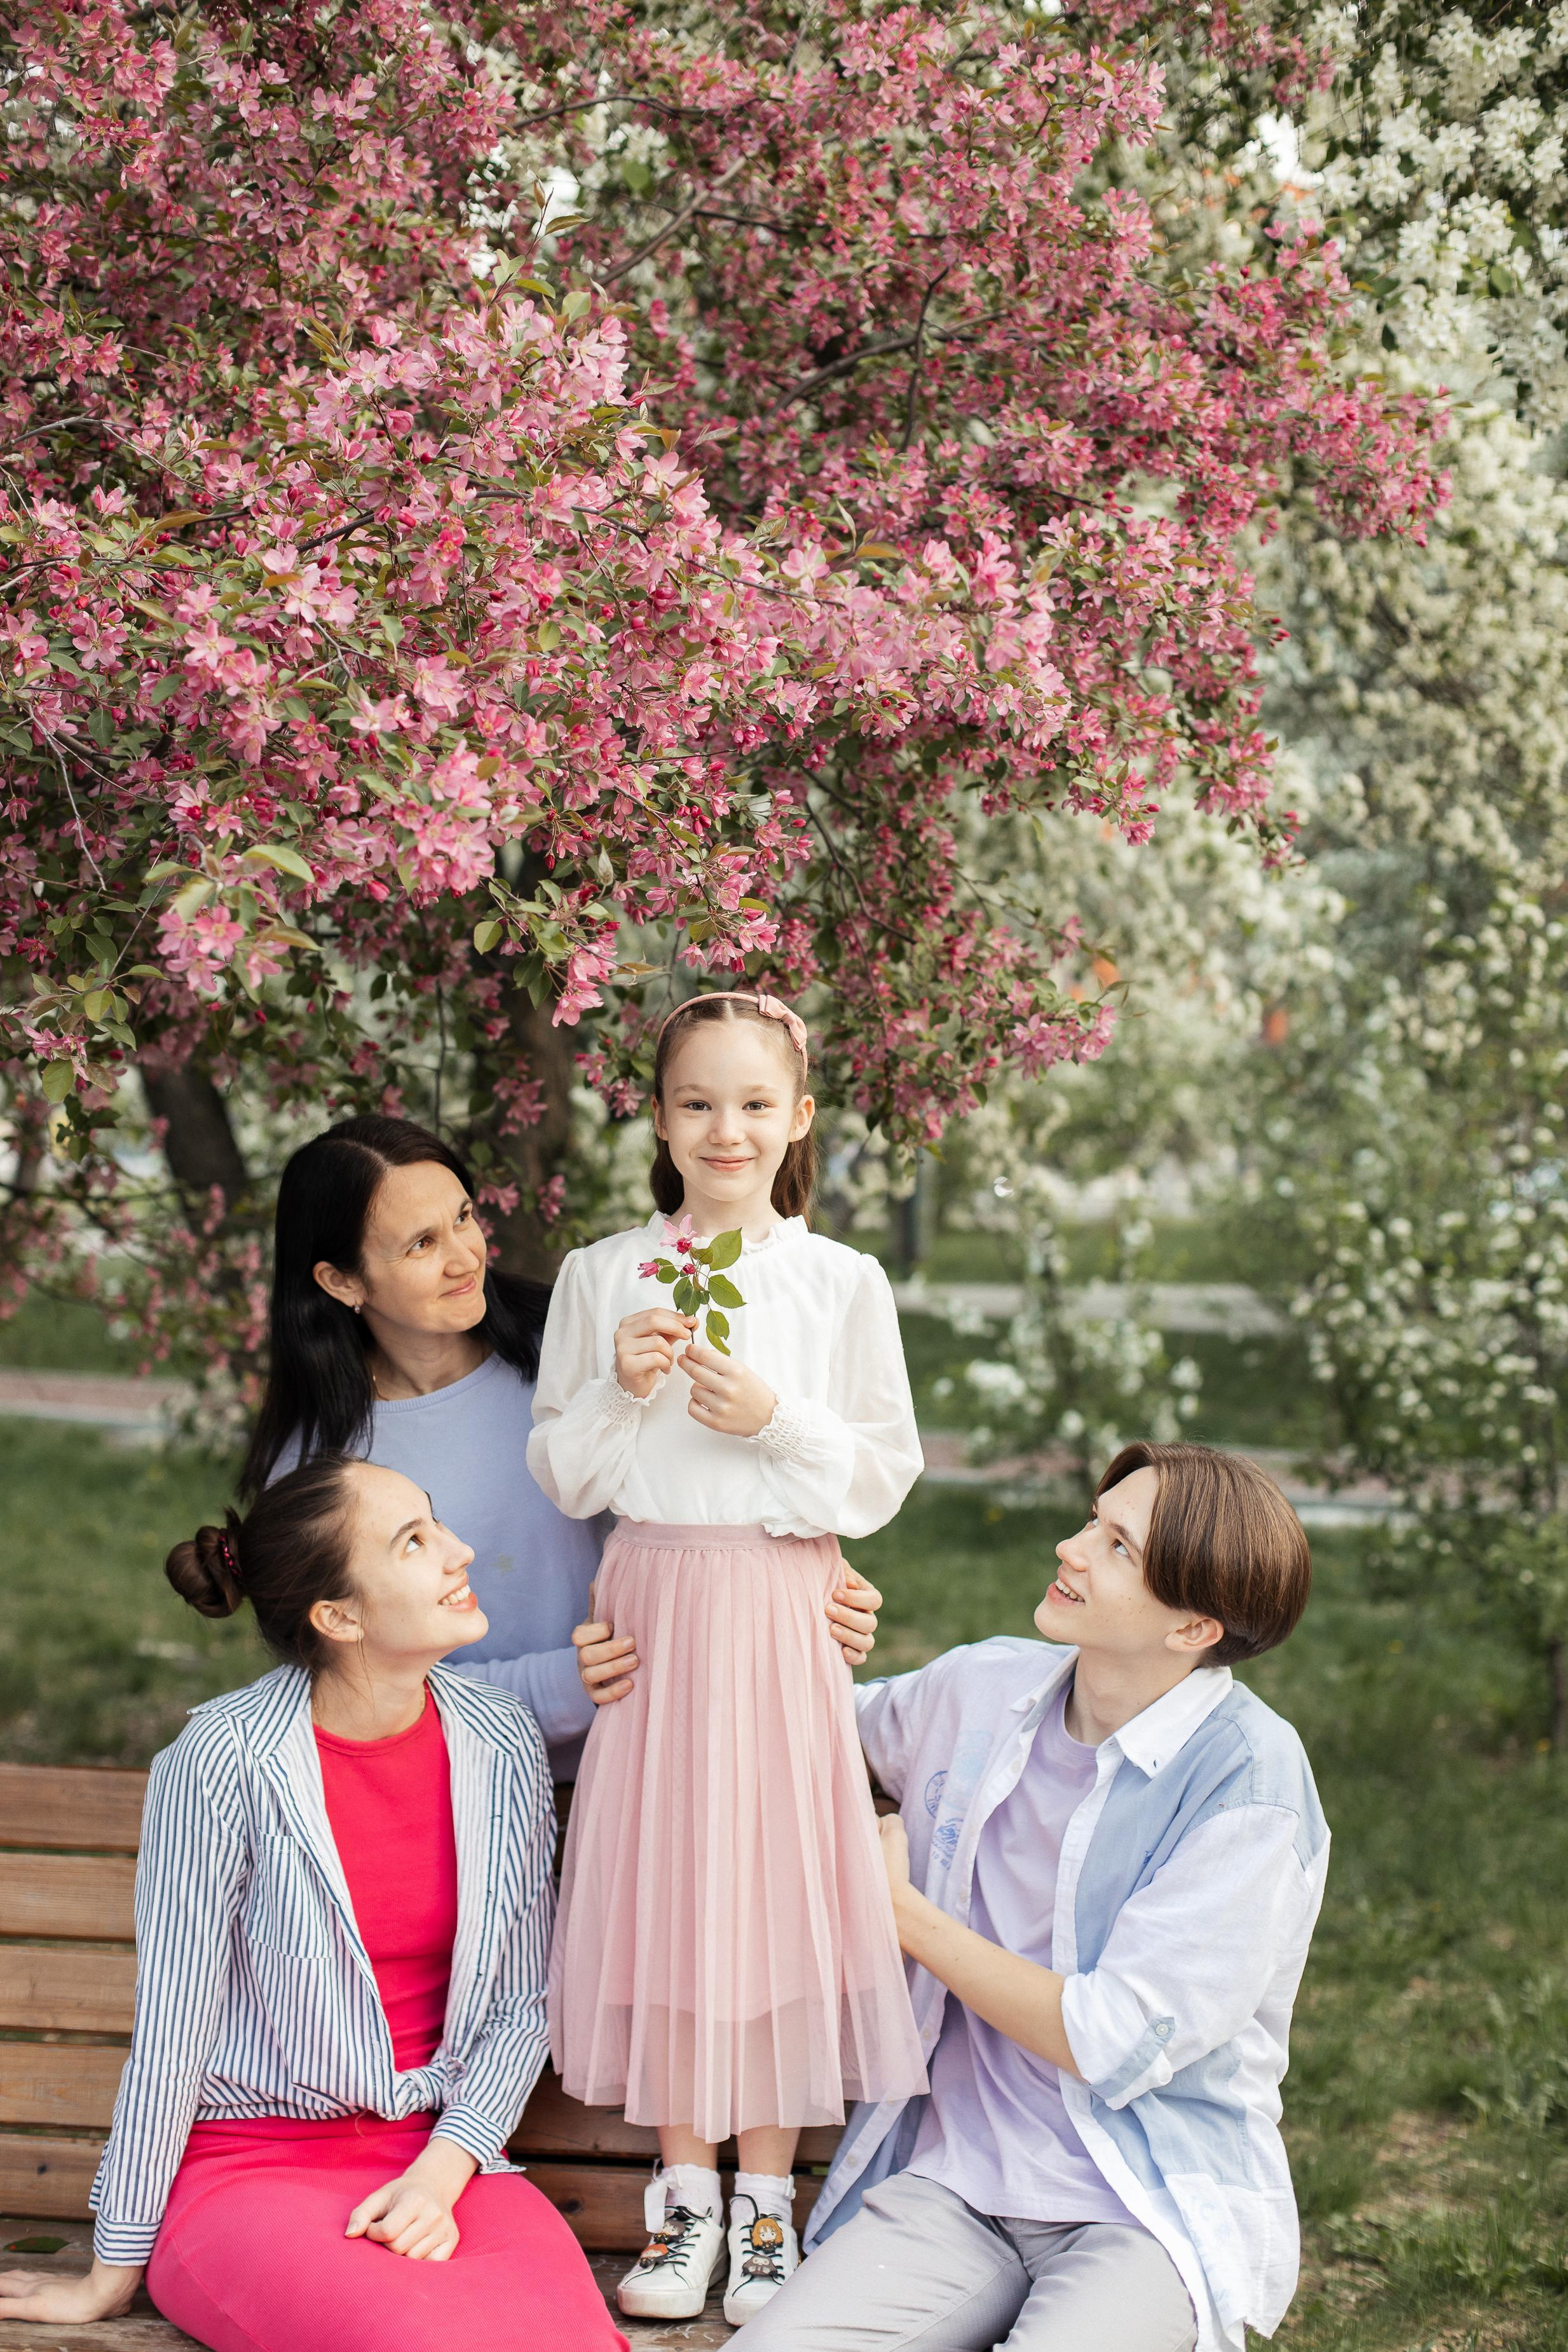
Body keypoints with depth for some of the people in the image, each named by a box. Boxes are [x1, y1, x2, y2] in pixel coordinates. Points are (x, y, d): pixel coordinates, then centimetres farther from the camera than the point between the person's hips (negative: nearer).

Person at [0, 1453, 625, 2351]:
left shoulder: (501, 1743, 1)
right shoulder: (224, 1762, -13)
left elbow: (519, 2009, 7)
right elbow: (170, 2030, -7)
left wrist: (441, 2175, -9)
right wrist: (114, 2275, 0)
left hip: (444, 2156, 4)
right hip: (249, 2166, -3)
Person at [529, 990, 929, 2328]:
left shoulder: (843, 1284, 2)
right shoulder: (601, 1276, 5)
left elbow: (886, 1478, 1)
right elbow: (561, 1476, 6)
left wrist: (776, 1418, -13)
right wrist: (619, 1390, -11)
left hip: (782, 1615, -1)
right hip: (652, 1612, 1)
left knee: (774, 1879, 0)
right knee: (660, 1881, 3)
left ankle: (767, 2193, 13)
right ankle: (686, 2189, 16)